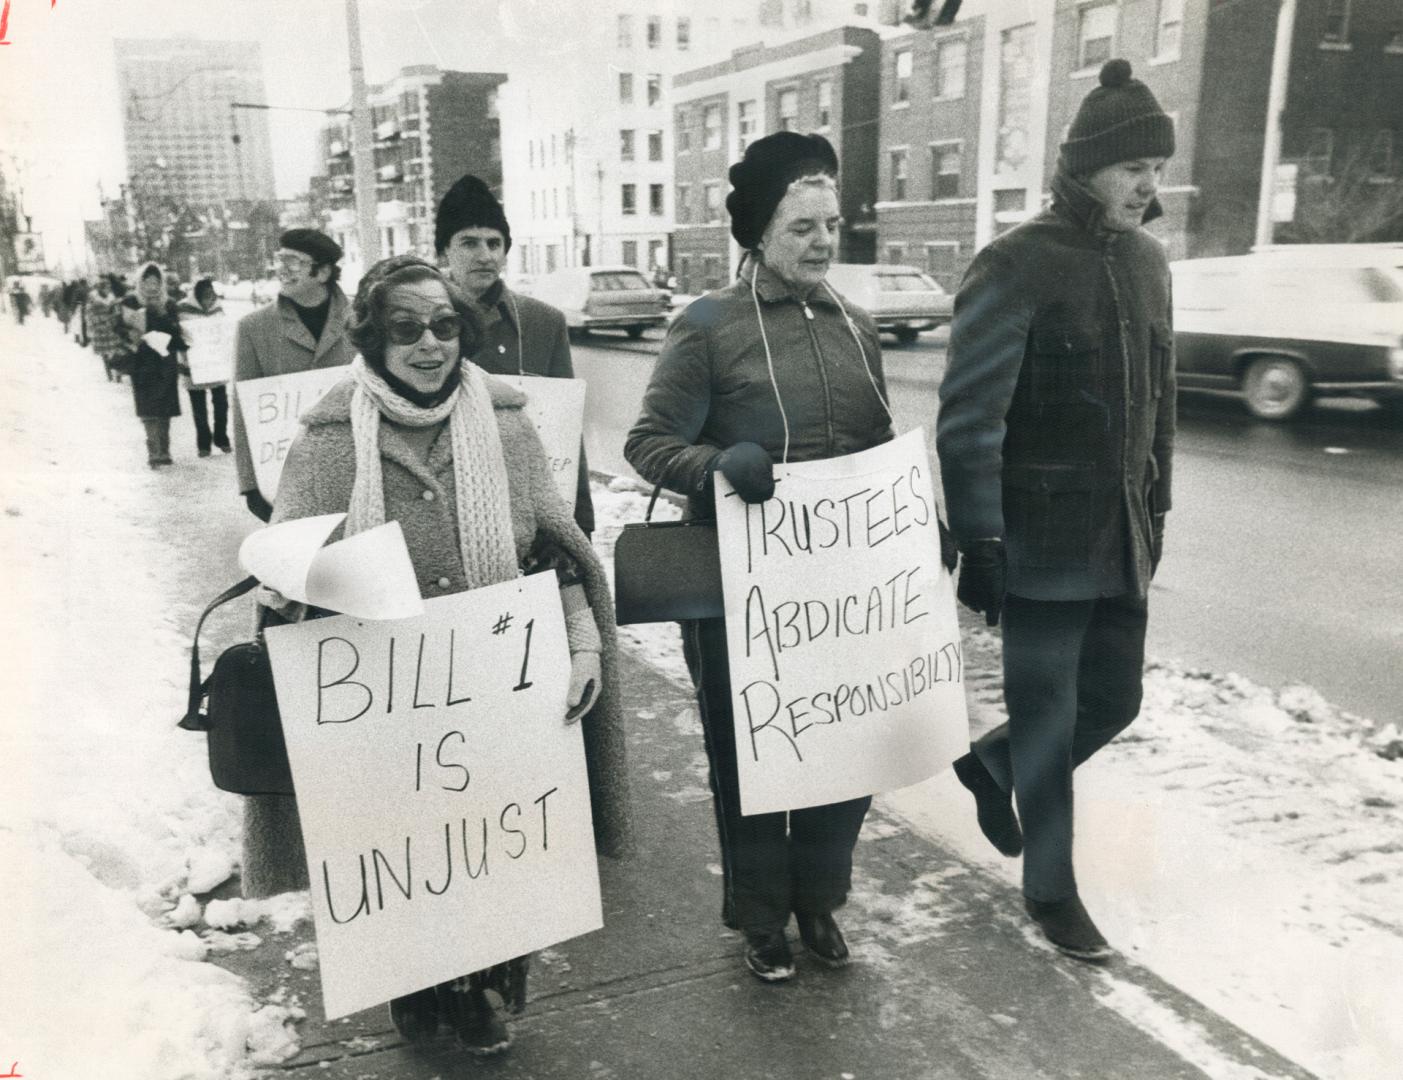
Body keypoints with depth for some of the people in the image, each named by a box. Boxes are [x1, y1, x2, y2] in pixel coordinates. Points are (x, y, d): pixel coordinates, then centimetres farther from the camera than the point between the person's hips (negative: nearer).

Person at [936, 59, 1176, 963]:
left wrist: (1157, 506, 17)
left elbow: (1159, 394, 17)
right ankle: (1050, 888, 25)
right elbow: (970, 417, -15)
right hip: (1042, 543, -7)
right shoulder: (1016, 267, -13)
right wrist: (977, 541, -17)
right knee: (1048, 720, 5)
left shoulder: (1147, 261, 9)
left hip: (1122, 540, 7)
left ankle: (991, 765, 41)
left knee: (1113, 703, 14)